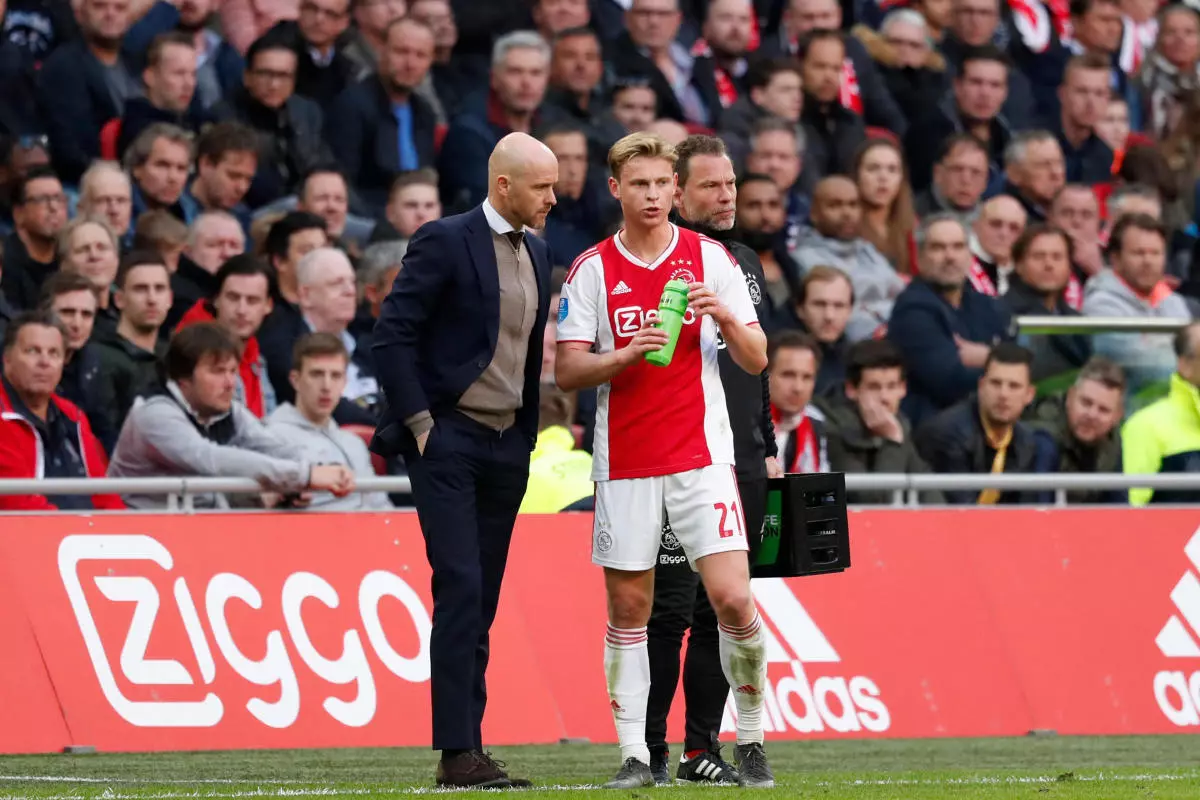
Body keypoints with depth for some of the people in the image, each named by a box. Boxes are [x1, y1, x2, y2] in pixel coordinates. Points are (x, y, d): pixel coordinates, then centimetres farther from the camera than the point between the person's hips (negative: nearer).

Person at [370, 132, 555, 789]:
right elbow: (393, 334, -11)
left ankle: (469, 749, 7)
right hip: (448, 440, -7)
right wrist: (418, 421, -13)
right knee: (460, 589, -14)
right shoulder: (446, 242, -8)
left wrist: (527, 436, 15)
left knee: (482, 604, 6)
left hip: (506, 448, 7)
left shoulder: (536, 255, 14)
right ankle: (457, 751, -16)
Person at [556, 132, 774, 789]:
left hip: (701, 456, -1)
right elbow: (567, 370, 0)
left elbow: (756, 361, 5)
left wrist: (726, 321, -15)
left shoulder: (711, 259, 5)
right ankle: (634, 754, 9)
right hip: (624, 460, 1)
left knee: (732, 598, -11)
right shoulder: (591, 271, 4)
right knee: (628, 611, 2)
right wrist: (627, 354, -16)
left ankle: (751, 742, 5)